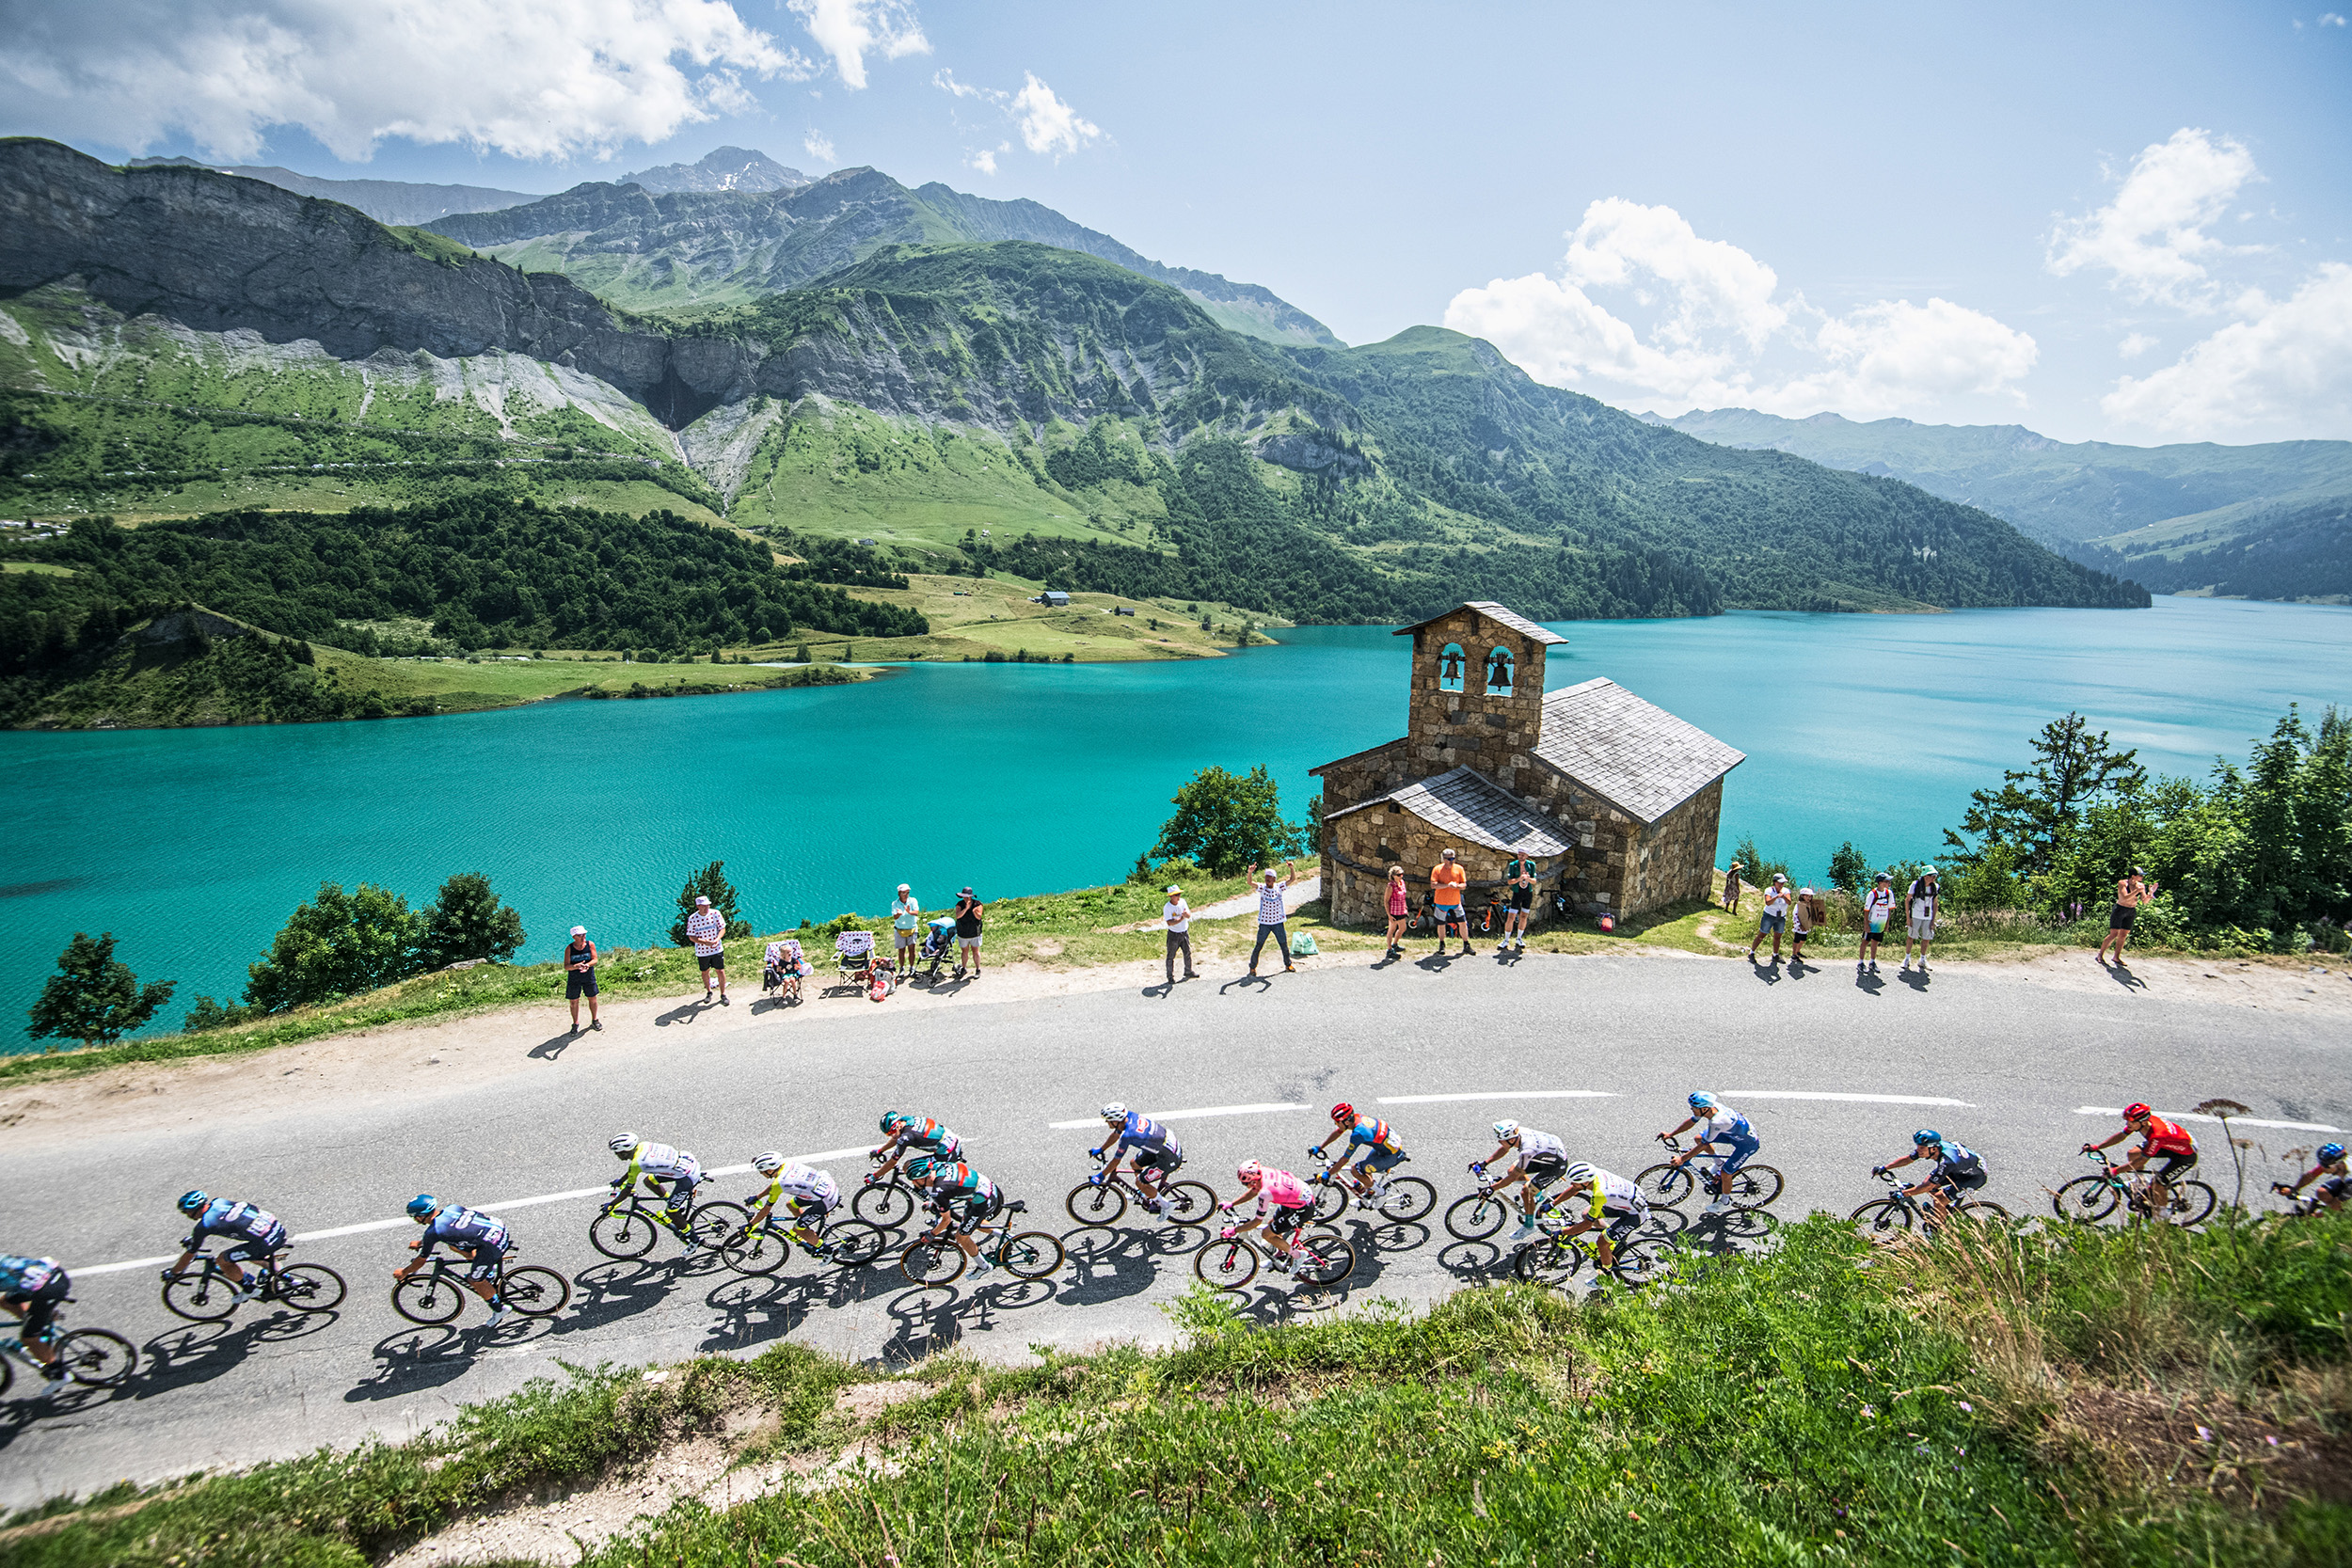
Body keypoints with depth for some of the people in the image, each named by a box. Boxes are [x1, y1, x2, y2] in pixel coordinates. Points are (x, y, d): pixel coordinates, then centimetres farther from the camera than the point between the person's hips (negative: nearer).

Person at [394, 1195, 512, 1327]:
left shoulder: (432, 1233, -8)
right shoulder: (451, 1208, 10)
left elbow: (420, 1261, 8)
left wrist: (404, 1272, 27)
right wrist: (420, 1242, 43)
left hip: (493, 1245, -8)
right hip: (500, 1226, 8)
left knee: (475, 1281, 10)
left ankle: (499, 1309, 26)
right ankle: (488, 1268, 30)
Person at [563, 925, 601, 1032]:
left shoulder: (590, 944, -6)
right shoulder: (569, 948, -9)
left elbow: (595, 960, -11)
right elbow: (566, 966, -14)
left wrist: (587, 965, -32)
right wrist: (576, 966, -35)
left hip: (589, 977, 1)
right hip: (574, 979, -1)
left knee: (592, 999, 11)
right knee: (574, 1002, 4)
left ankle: (594, 1020, 31)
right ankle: (575, 1024, 22)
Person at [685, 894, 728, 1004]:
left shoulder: (715, 913, -9)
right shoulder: (692, 919, -11)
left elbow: (722, 929, -3)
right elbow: (692, 936, -7)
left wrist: (717, 939, -22)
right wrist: (704, 942, -24)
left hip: (717, 949, 0)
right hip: (702, 951, 0)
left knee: (720, 971, -1)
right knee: (705, 972, 15)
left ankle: (723, 994, 14)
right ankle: (708, 992, 37)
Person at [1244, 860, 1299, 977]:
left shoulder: (1279, 887, -2)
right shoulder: (1262, 887, -5)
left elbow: (1293, 879, -7)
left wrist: (1292, 868, -27)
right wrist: (1250, 872, -41)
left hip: (1278, 923, 2)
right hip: (1264, 923, -2)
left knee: (1284, 946, 12)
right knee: (1259, 946, 2)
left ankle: (1288, 964, 32)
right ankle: (1253, 967, 16)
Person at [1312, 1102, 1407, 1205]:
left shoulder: (1358, 1134, -30)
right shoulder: (1355, 1118, -7)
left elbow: (1345, 1159, -23)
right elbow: (1337, 1133, 10)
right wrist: (1320, 1148, 12)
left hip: (1393, 1156, -9)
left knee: (1355, 1170, -10)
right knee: (1364, 1167, 21)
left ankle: (1378, 1191, 10)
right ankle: (1369, 1193, 40)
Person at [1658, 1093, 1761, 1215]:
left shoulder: (1717, 1122, -40)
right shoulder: (1709, 1106, -18)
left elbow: (1703, 1145, -31)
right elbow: (1691, 1122, -2)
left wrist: (1682, 1159, -25)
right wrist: (1671, 1134, -3)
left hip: (1749, 1143, -8)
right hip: (1733, 1132, 8)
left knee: (1725, 1173, -6)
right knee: (1698, 1139, 2)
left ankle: (1725, 1201, 22)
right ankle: (1719, 1164, 24)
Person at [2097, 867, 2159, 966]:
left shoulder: (2141, 885, 1)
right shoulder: (2122, 883, -14)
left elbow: (2144, 901, -2)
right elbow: (2125, 897, -26)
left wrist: (2150, 893, -19)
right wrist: (2137, 890, -32)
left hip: (2132, 912, 5)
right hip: (2120, 910, -5)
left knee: (2123, 936, 9)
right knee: (2114, 934, -7)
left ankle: (2117, 957, 19)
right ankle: (2100, 954, 5)